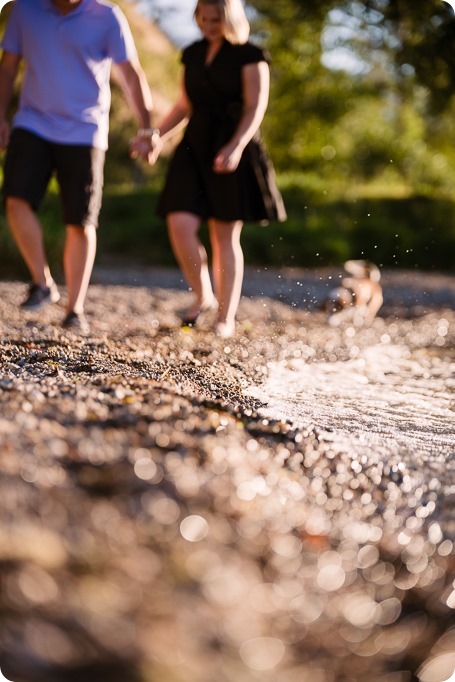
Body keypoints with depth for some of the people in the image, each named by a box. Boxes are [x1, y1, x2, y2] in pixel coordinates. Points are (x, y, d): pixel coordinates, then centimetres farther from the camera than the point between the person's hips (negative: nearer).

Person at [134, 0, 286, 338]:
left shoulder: (249, 56, -3)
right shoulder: (194, 54, 13)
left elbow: (255, 108, -12)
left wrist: (236, 146, -27)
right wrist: (158, 136, 7)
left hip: (232, 150, -4)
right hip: (195, 146, 5)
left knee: (225, 236, -1)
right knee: (180, 225, -11)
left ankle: (226, 317, 9)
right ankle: (203, 296, 10)